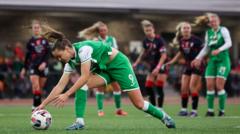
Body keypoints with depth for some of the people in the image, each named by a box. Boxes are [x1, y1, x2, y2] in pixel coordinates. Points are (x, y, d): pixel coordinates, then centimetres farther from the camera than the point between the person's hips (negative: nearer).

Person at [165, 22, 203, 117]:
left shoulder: (195, 40, -14)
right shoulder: (181, 41, 4)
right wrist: (171, 62, 17)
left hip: (197, 66, -6)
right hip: (187, 66, 6)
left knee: (192, 87, -11)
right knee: (184, 88, 3)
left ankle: (194, 110, -4)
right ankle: (184, 109, 13)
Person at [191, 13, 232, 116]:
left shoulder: (223, 30, -5)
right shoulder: (208, 33, 10)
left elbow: (229, 43, -17)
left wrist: (219, 50, -32)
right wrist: (198, 58, 12)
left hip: (223, 60, -5)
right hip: (212, 61, 5)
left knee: (219, 86, -11)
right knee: (209, 86, -2)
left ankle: (222, 110, -1)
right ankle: (210, 110, 5)